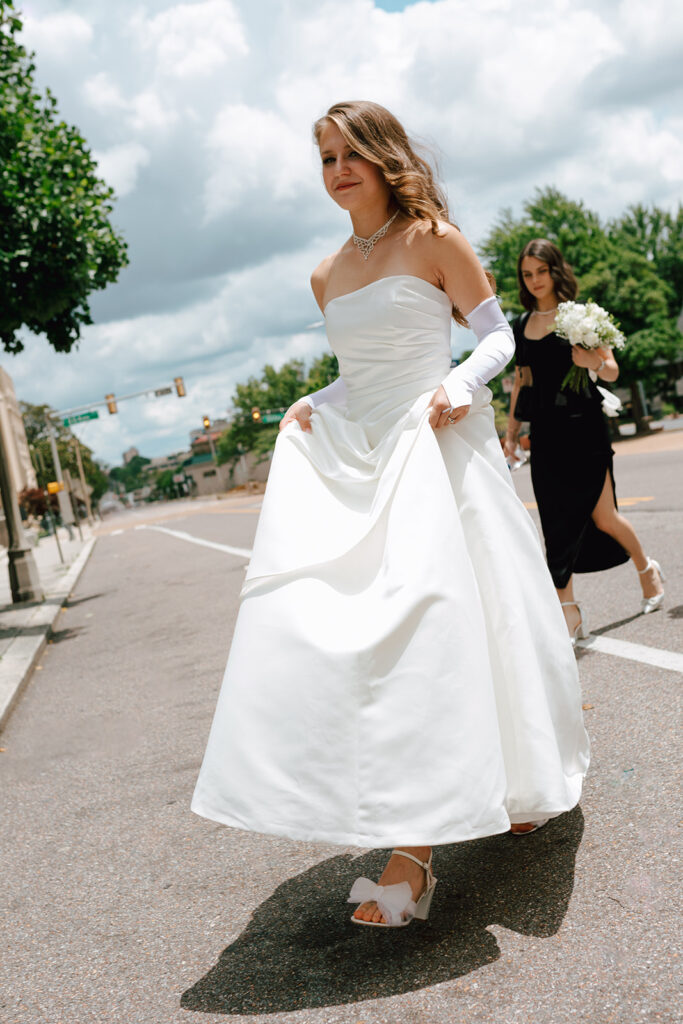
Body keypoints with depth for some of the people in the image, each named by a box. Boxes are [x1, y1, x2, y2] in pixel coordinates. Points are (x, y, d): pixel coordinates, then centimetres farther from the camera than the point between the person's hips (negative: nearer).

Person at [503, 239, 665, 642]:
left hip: (584, 428, -4)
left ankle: (648, 569, 31)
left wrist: (592, 362, -25)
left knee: (603, 517, 1)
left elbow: (612, 371, -4)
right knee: (559, 525, 1)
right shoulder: (522, 325, 10)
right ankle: (569, 612, 5)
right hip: (545, 434, 4)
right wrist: (512, 429, 16)